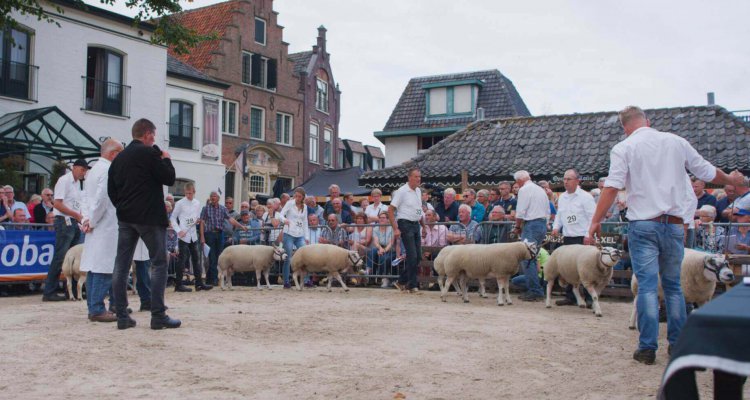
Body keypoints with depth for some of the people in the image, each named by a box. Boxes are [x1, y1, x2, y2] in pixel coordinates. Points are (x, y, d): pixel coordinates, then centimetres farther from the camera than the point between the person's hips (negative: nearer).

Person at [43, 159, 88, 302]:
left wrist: (81, 217, 8)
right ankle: (49, 292, -4)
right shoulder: (64, 180, -8)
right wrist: (77, 215, -15)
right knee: (60, 257, -9)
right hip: (65, 222, -8)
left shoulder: (77, 183, 17)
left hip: (75, 223, 8)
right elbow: (57, 204, -15)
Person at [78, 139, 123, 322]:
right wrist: (92, 221, -10)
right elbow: (101, 199, -20)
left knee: (94, 268, 11)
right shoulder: (109, 170, -13)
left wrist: (86, 220, 10)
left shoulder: (93, 170, 18)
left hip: (95, 228, 10)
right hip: (106, 227, -10)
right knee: (104, 269, -7)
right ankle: (97, 310, -7)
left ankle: (93, 307, 16)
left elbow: (85, 198, 18)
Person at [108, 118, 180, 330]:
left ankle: (122, 316, 7)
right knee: (159, 263, -1)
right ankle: (158, 315, -4)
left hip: (125, 217, 7)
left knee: (121, 265, 5)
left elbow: (111, 189, 14)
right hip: (149, 217, -7)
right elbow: (169, 178, -8)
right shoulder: (150, 153, -8)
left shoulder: (119, 157, 13)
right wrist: (166, 160, 7)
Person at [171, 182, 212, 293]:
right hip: (183, 236, -5)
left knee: (196, 259, 8)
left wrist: (198, 220, -4)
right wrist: (178, 230, -12)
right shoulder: (180, 203, -5)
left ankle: (199, 283, 13)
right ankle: (178, 284, 3)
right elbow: (173, 218, -1)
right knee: (182, 260, -4)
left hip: (193, 235, 5)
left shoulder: (197, 203, 9)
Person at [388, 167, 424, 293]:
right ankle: (412, 285, 1)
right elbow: (390, 210, -13)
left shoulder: (418, 191, 12)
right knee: (412, 256, -9)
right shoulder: (402, 191, -10)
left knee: (418, 256, 8)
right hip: (405, 224, -8)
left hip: (416, 225, 8)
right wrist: (395, 229, -18)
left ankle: (401, 281, 19)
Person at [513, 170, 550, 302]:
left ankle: (535, 291, -11)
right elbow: (547, 211, 19)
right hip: (543, 224, 9)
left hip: (531, 225, -9)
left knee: (527, 259, -8)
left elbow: (520, 212, -12)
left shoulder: (524, 189, -7)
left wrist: (517, 227, 0)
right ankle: (534, 290, 13)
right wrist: (543, 223, 19)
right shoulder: (541, 190, 20)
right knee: (532, 259, 13)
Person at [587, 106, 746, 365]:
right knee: (673, 285, 14)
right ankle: (677, 344, 21)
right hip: (675, 224, 3)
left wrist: (596, 222, -10)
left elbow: (611, 188, -13)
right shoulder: (676, 142, 9)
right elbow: (707, 172, 17)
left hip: (643, 224, -3)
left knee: (647, 286, -1)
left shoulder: (623, 149, -2)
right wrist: (731, 180, 37)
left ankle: (647, 348, -1)